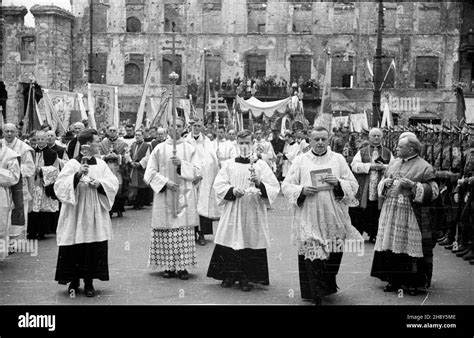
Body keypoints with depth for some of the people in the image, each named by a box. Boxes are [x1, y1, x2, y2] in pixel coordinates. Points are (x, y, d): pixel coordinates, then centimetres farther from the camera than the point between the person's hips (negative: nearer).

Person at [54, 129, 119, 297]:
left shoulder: (100, 163, 8)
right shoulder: (72, 164, -5)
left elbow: (113, 182, 3)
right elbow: (61, 185, -14)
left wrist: (99, 184, -15)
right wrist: (77, 175, -26)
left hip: (96, 213, 4)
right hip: (76, 213, -3)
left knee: (94, 249, 3)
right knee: (75, 249, 1)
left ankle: (89, 282, 12)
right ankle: (74, 281, 16)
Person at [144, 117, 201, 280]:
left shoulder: (190, 149, 9)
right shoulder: (159, 149, 7)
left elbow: (197, 172, 2)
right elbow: (150, 173, 4)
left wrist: (182, 164, -12)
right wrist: (165, 182, -10)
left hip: (184, 196, 0)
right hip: (164, 197, 0)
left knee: (184, 233, -4)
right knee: (166, 232, -3)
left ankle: (183, 266, 0)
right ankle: (169, 266, 5)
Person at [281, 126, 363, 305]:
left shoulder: (338, 159, 7)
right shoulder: (300, 161, 4)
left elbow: (353, 185, 5)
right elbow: (286, 186, 3)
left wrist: (338, 183, -14)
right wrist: (302, 190, -15)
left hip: (334, 218, 2)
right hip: (309, 219, -2)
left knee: (333, 255, 10)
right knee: (312, 257, -4)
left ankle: (328, 286, 34)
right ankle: (316, 295, 5)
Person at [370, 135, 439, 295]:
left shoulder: (424, 167, -4)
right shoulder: (393, 164, 14)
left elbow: (433, 191, -9)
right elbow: (381, 184, 24)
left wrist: (412, 185, -19)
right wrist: (385, 183, 0)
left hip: (411, 214, -5)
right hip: (390, 212, 5)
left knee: (410, 247, -4)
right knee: (391, 246, 4)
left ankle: (413, 282, 7)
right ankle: (393, 280, 13)